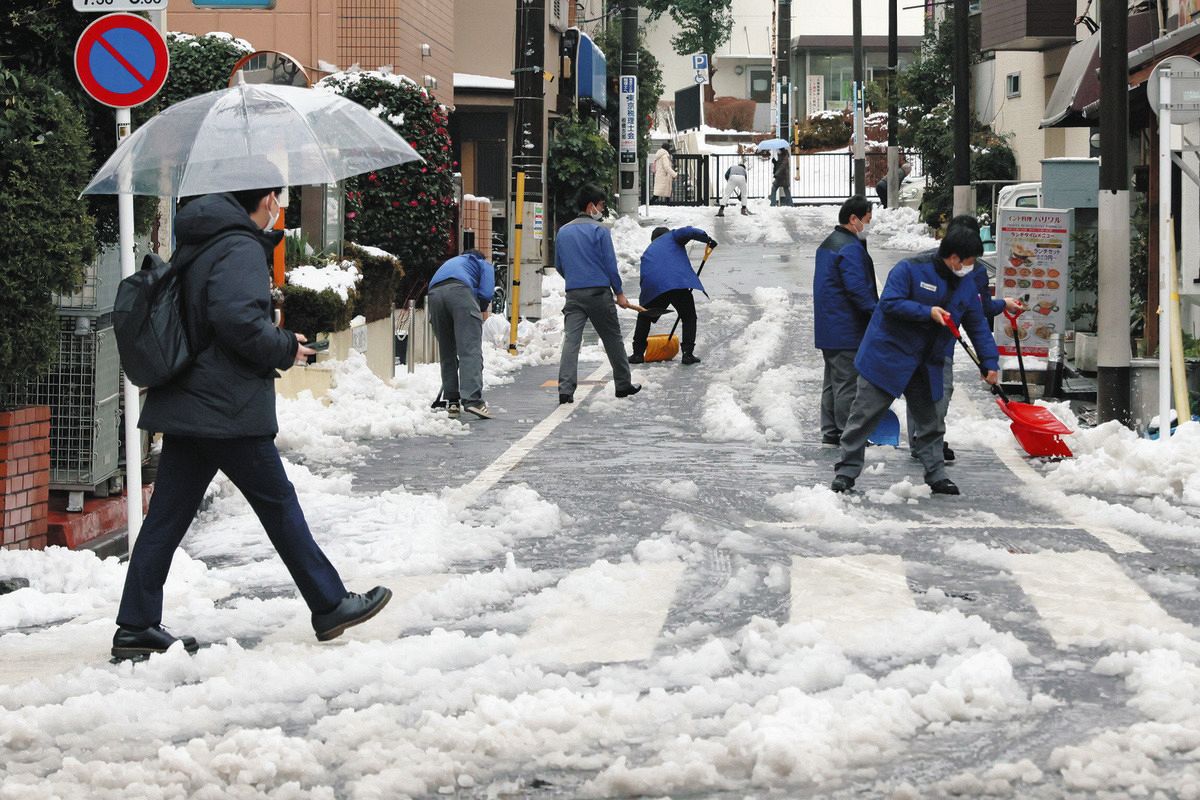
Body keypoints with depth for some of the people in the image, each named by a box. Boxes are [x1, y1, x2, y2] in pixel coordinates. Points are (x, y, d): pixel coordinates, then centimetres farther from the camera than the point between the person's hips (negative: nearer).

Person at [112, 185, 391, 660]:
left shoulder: (194, 245, 16)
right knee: (279, 505, 3)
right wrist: (285, 349, -9)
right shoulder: (241, 249, -13)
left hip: (184, 407, 8)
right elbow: (239, 319, -25)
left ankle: (136, 628, 7)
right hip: (229, 409, -8)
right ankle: (330, 607, 13)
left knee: (167, 517, 7)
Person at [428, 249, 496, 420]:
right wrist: (483, 309, 28)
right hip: (460, 290, -5)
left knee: (447, 352, 14)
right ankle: (472, 399, -23)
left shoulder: (450, 263, 44)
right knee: (471, 349, -9)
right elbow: (487, 292, 8)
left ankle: (452, 402, 14)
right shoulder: (484, 264, 30)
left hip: (434, 292, 5)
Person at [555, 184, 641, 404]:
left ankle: (565, 390, -16)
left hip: (573, 295, 4)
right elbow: (610, 264, -6)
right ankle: (623, 384, 22)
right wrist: (619, 292, 1)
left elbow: (559, 266, 17)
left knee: (570, 340, -5)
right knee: (613, 340, 11)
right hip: (599, 293, -4)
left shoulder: (563, 232, 11)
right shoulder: (599, 230, -6)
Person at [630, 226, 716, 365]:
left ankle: (638, 353, 22)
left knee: (644, 318, 24)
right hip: (679, 284, -4)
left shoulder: (648, 252, 33)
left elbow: (643, 277, 29)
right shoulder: (672, 236, 22)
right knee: (689, 317, 13)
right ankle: (688, 353, 3)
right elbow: (686, 232, -1)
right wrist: (707, 239, 5)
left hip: (653, 288, 4)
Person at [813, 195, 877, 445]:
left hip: (826, 329, 10)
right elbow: (858, 289, -23)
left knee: (832, 382, 15)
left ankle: (830, 432, 19)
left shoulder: (827, 244, 15)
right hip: (847, 330, -10)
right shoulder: (851, 248, -17)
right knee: (847, 384, -4)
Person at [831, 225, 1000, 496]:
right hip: (887, 354, -6)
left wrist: (990, 362, 7)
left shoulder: (967, 285, 6)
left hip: (926, 366, 6)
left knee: (928, 421, 10)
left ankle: (936, 474, 17)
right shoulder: (910, 270, -15)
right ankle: (846, 471, 4)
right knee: (864, 415, -2)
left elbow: (978, 327, 12)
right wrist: (928, 312, -25)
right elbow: (889, 302, -22)